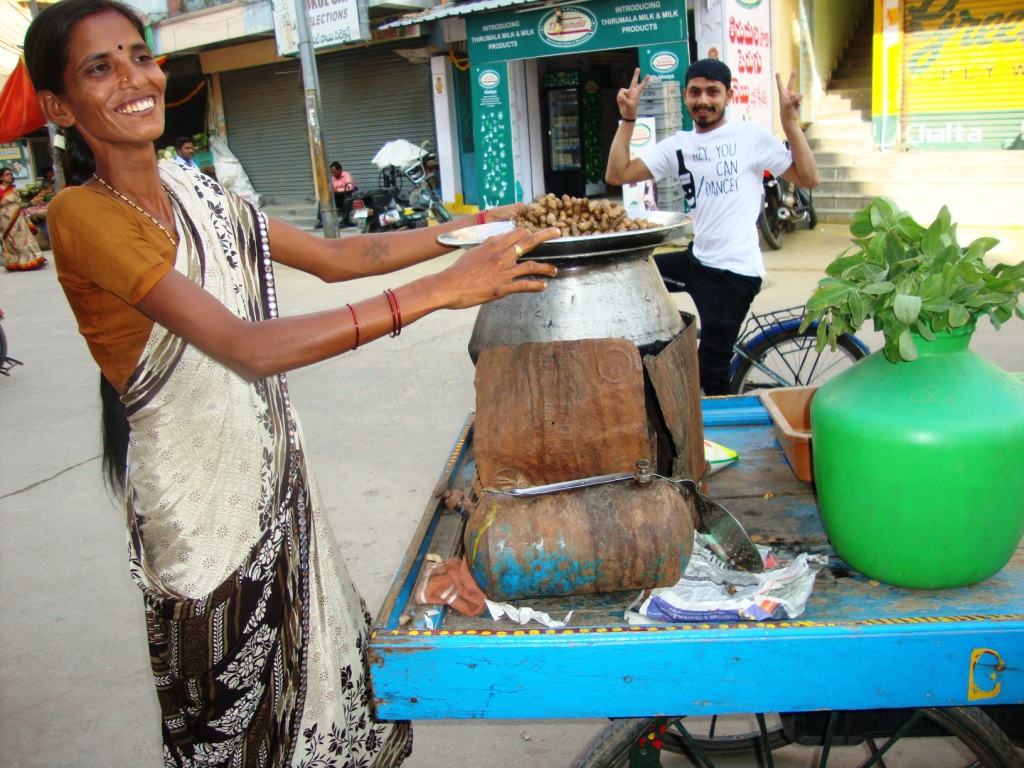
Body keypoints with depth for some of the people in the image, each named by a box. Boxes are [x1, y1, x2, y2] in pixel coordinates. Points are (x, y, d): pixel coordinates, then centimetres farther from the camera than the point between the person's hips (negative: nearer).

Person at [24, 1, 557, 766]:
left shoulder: (195, 192, 6)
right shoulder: (82, 215, -18)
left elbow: (337, 257, 11)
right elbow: (248, 348, -28)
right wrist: (437, 291, -31)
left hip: (272, 465, 7)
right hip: (195, 483, -7)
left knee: (315, 658, 16)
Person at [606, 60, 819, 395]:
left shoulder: (751, 137, -3)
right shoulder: (677, 145, 9)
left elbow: (809, 179, -10)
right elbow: (617, 174, 0)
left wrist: (790, 122, -16)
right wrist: (627, 118, -5)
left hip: (735, 271, -6)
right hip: (697, 259, 6)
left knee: (710, 371, -2)